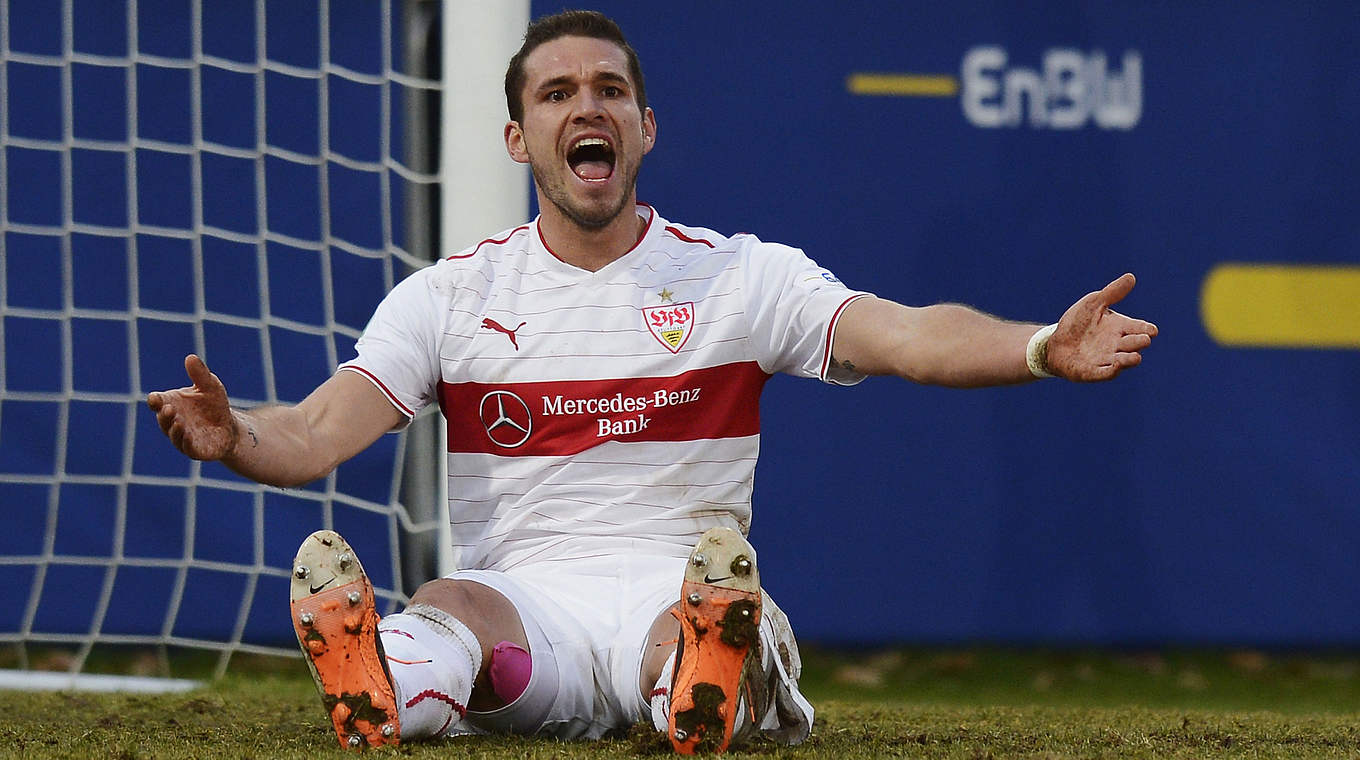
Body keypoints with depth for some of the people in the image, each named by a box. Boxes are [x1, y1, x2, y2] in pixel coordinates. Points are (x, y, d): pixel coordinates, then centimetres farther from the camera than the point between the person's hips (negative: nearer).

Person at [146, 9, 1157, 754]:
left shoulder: (744, 275, 9)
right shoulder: (450, 296, 12)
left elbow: (908, 336, -5)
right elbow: (315, 435, 2)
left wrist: (1039, 349, -26)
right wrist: (238, 438, -24)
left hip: (677, 589, 0)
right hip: (523, 604, 0)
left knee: (713, 609, -37)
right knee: (447, 610, -35)